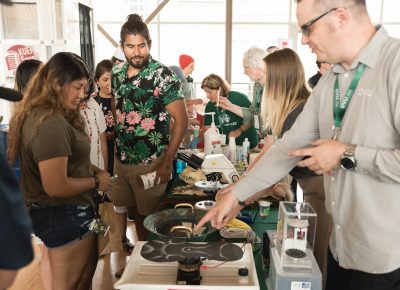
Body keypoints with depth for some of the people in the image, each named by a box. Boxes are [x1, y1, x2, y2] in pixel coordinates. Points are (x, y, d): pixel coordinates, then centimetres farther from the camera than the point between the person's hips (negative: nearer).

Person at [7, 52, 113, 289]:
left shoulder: (38, 115, 6)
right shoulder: (51, 124, -27)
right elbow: (56, 187, -30)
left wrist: (94, 170, 3)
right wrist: (96, 182, -16)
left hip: (62, 212, 10)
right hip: (64, 215, -10)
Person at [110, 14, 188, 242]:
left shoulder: (162, 75, -13)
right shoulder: (117, 73, 4)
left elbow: (181, 120, -15)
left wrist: (166, 162, -19)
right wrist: (117, 149, 8)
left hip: (151, 161, -5)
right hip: (122, 159, 5)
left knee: (149, 216, 8)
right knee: (133, 210, 17)